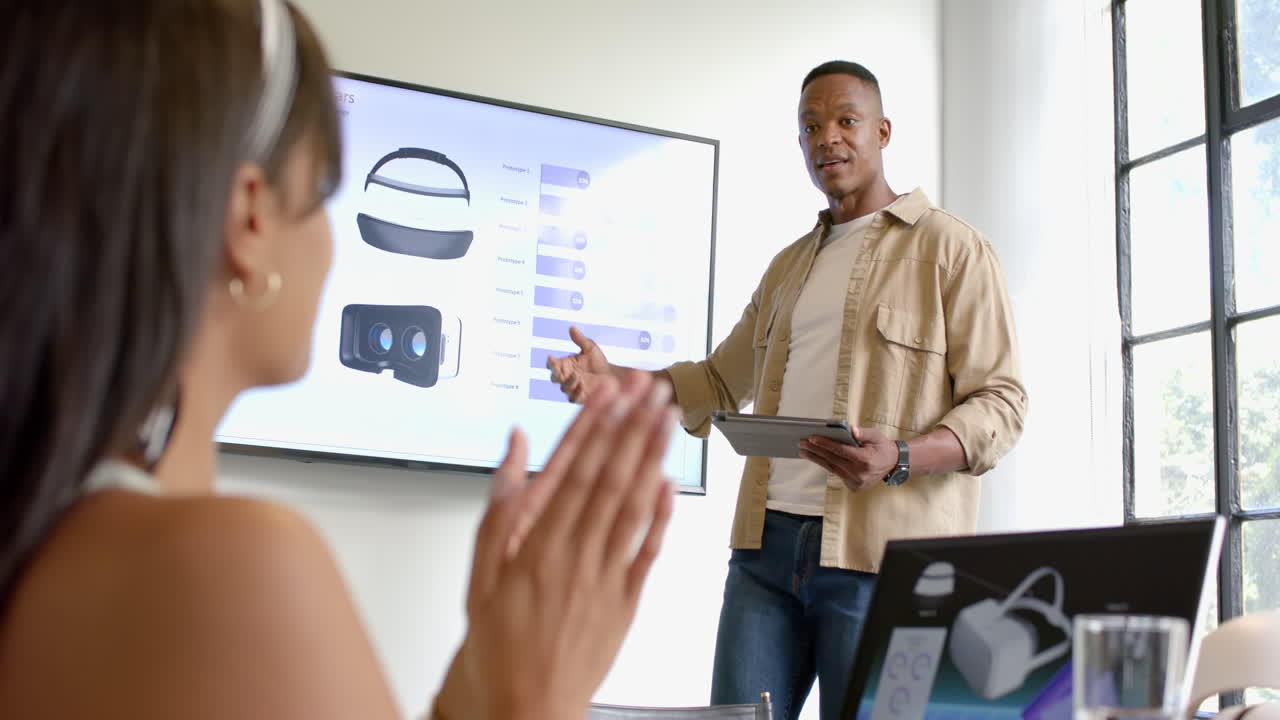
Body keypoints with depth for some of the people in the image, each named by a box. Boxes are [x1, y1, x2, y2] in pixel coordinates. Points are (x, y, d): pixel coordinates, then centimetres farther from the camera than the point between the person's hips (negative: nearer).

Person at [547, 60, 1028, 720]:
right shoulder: (789, 266, 23)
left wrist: (899, 459, -22)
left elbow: (1000, 400, -4)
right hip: (767, 541, 6)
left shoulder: (951, 248, 2)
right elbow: (723, 378, 30)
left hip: (883, 550, -5)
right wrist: (616, 383, 14)